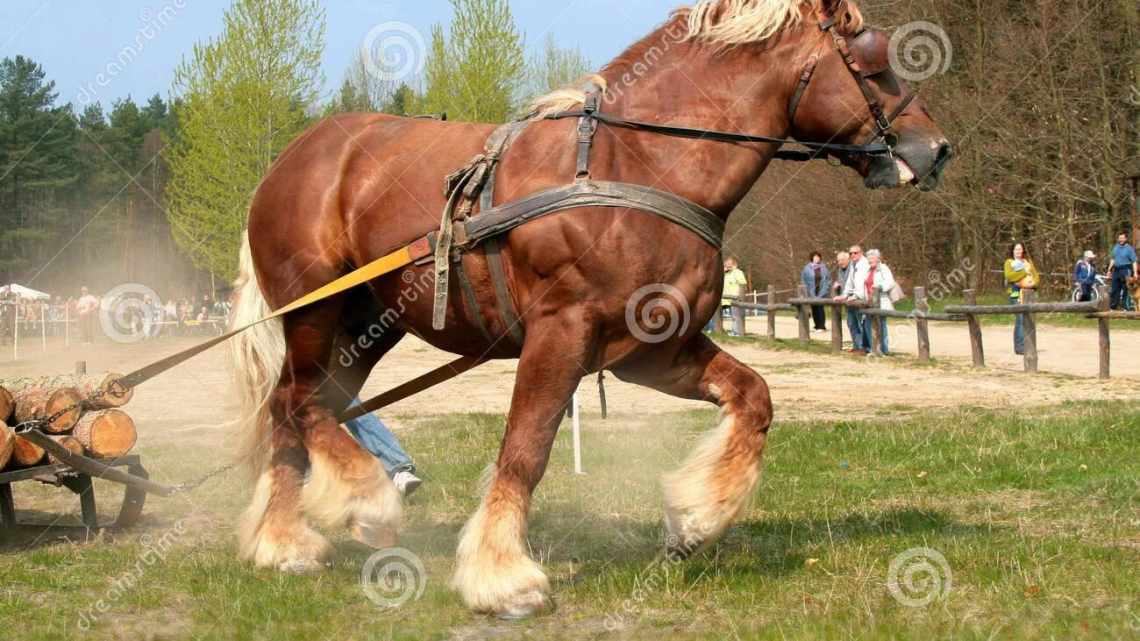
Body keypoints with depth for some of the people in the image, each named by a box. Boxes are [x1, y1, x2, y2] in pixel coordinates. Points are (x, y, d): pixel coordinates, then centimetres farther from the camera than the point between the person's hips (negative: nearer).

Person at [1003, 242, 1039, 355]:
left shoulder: (1028, 262, 22)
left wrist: (1033, 283, -9)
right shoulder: (1009, 262, 7)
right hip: (1016, 294, -5)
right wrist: (1024, 272, -11)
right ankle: (1019, 347, -12)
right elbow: (1009, 276, -11)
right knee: (1020, 320, -12)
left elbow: (1036, 276, 12)